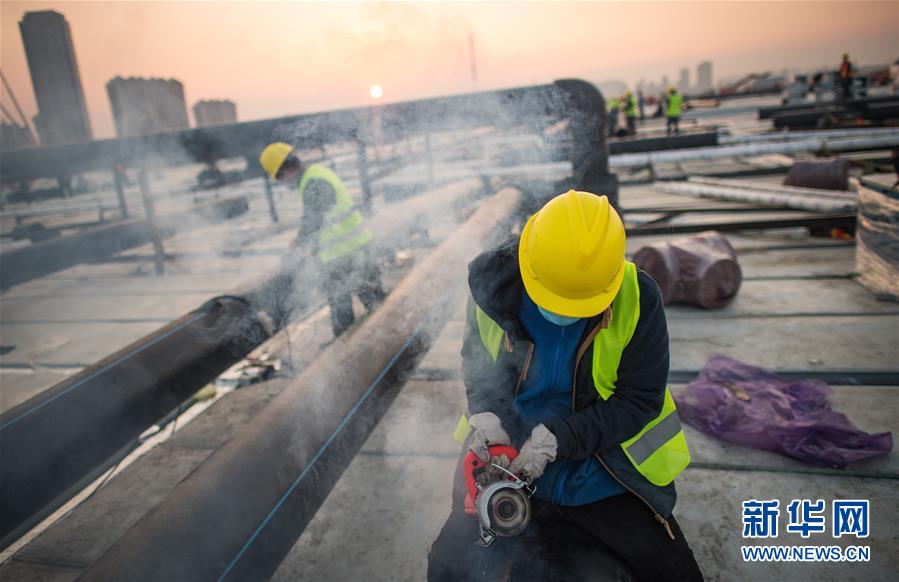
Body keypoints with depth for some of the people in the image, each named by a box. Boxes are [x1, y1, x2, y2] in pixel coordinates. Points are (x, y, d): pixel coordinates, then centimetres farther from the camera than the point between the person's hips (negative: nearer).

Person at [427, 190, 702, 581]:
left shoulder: (637, 299, -20)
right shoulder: (493, 285, -17)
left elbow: (641, 400, -13)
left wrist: (562, 436, -25)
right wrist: (486, 411, -17)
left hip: (603, 479, -1)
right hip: (507, 459, 2)